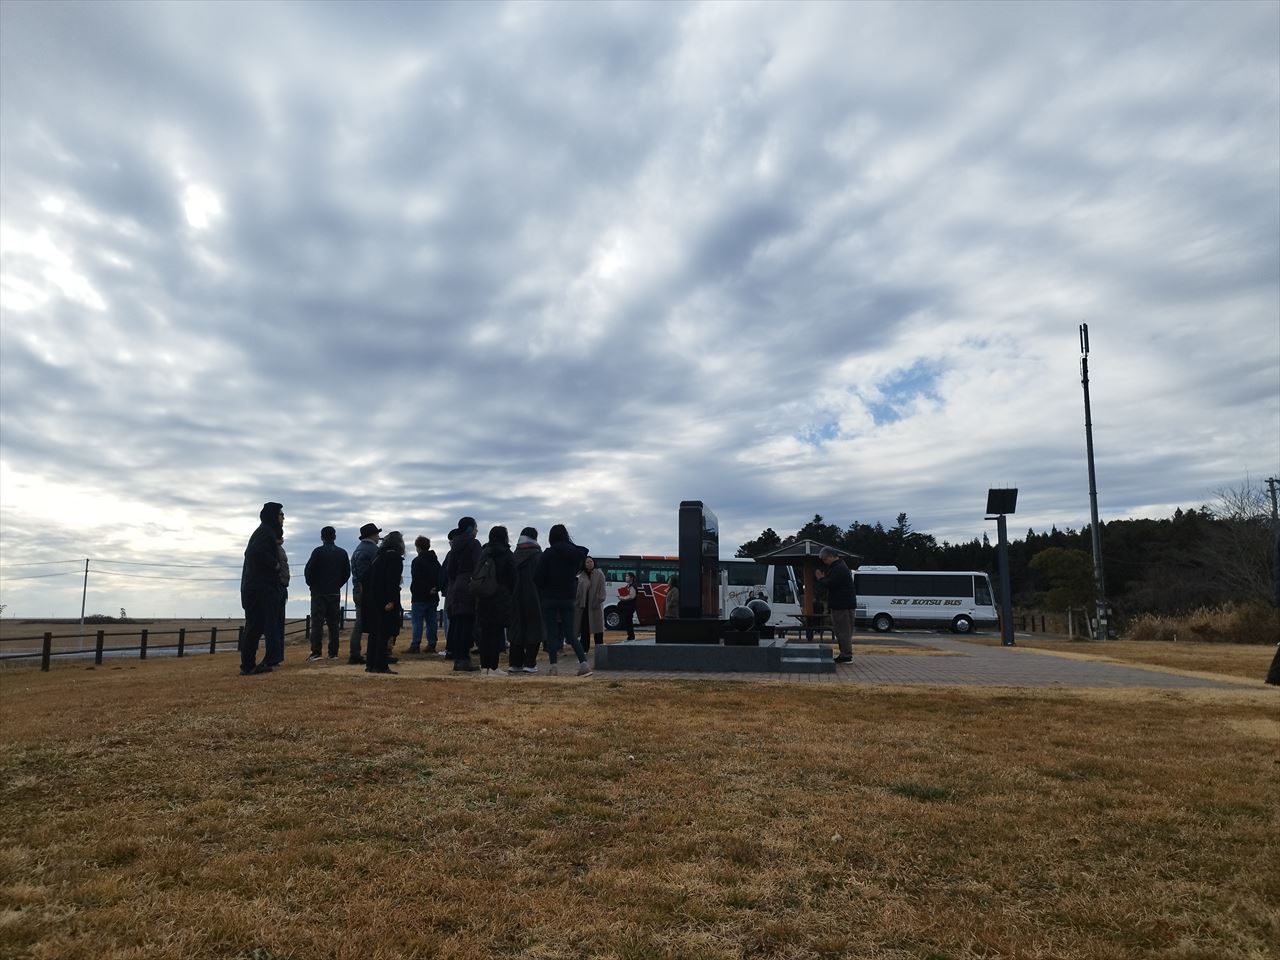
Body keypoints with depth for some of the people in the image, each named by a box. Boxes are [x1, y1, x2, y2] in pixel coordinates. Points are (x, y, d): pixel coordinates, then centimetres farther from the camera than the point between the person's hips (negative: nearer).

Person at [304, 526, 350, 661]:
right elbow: (347, 572, 9)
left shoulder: (318, 551, -8)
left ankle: (316, 652, -11)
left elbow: (308, 570, -10)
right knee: (333, 623, 8)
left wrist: (312, 584, 6)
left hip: (319, 593, -4)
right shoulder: (342, 553, 6)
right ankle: (333, 653, 7)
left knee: (317, 622, -4)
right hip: (335, 593, 4)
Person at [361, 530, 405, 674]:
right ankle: (380, 666, -5)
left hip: (370, 599, 8)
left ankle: (370, 664, 16)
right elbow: (393, 580, -18)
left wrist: (365, 597, 15)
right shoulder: (395, 557, -8)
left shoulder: (378, 556, 15)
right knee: (384, 633, -4)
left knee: (374, 632, 14)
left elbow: (367, 578, 14)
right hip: (384, 600, -8)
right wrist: (391, 601, -21)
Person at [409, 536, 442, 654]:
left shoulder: (417, 561, -10)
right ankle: (431, 645, 9)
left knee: (417, 622, -5)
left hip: (419, 597, -6)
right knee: (431, 622, 9)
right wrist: (435, 588, 3)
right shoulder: (435, 561, 13)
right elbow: (440, 578, 13)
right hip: (433, 597, 7)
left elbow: (416, 580, -14)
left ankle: (415, 645, -9)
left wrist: (413, 592, -4)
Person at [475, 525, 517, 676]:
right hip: (500, 598, -5)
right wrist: (509, 594, 8)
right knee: (497, 632, -2)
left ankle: (484, 666, 11)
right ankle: (493, 667, -4)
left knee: (485, 632, 9)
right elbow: (512, 578, -5)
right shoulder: (505, 554, -6)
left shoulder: (483, 552, 9)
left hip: (482, 598, 5)